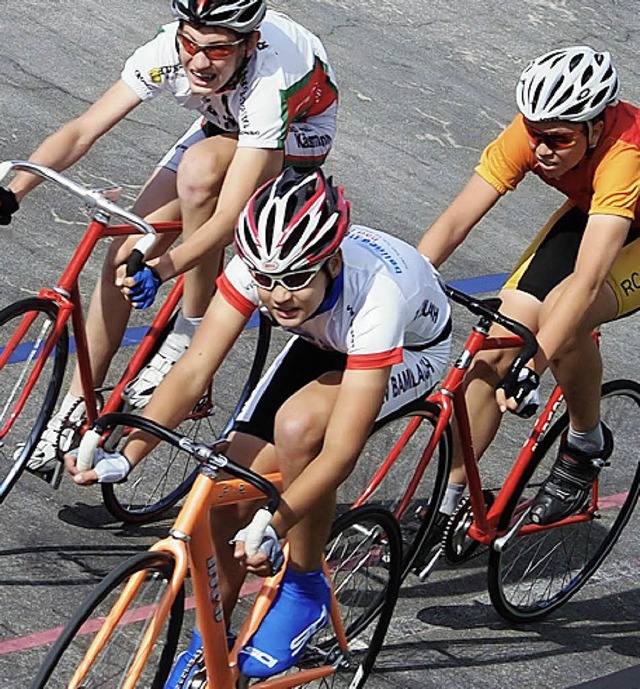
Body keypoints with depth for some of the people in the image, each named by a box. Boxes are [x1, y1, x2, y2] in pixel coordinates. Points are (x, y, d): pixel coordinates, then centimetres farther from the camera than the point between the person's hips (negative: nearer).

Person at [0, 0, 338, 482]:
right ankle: (76, 407, 5)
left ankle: (191, 334, -19)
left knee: (199, 170, -37)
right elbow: (82, 131, -30)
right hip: (223, 123, 5)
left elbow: (227, 218, -44)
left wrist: (162, 269, -58)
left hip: (299, 132, -5)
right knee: (129, 251, -8)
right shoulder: (168, 52, -30)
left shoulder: (270, 83, -42)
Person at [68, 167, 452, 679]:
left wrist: (274, 528, -52)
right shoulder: (259, 264, -31)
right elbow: (194, 370, -30)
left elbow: (341, 451, -43)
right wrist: (124, 457, -42)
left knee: (297, 424, -34)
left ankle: (304, 591, -10)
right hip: (323, 342, 5)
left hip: (412, 349, -5)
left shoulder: (376, 293, -42)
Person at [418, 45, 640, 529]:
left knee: (561, 316, -32)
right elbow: (456, 221, -25)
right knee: (498, 343, -9)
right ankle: (448, 503, 4)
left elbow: (586, 282, -48)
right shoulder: (532, 132, -26)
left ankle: (587, 443, -5)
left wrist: (532, 369, -55)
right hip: (589, 213, 6)